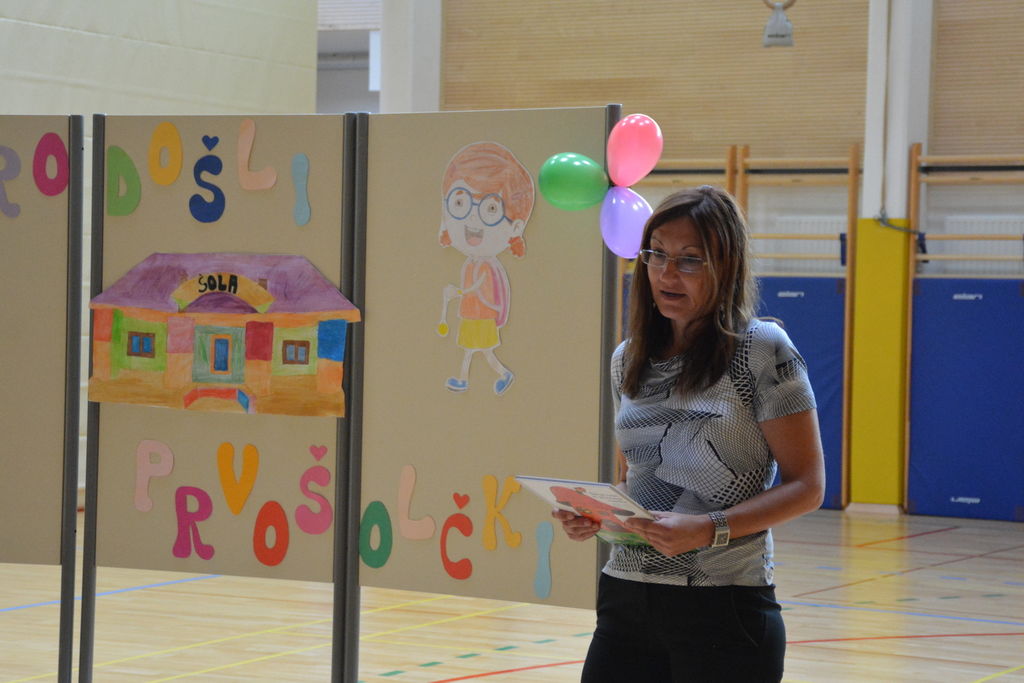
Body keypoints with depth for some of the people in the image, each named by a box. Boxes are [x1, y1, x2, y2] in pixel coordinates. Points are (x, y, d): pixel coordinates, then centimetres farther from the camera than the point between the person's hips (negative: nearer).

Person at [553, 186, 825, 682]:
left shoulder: (761, 351, -6)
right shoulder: (627, 360, 11)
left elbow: (805, 486, -9)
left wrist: (708, 529, -21)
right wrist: (592, 515, -1)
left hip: (723, 609, -5)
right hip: (625, 600, 5)